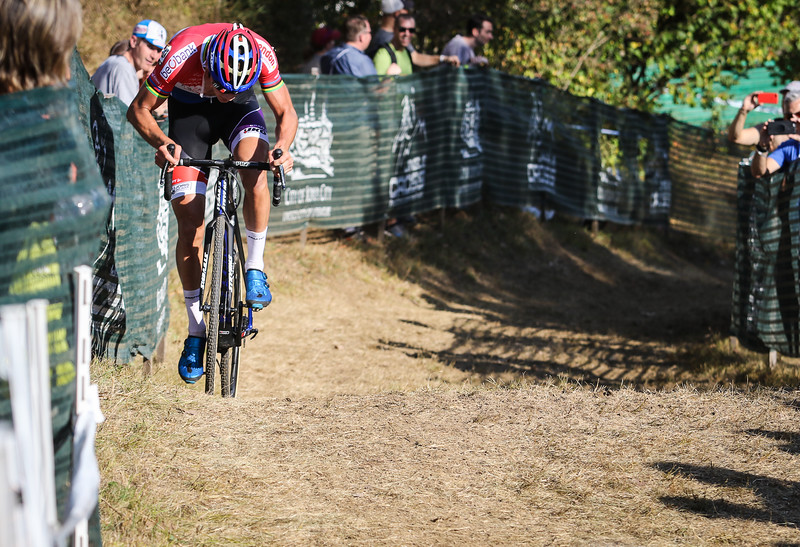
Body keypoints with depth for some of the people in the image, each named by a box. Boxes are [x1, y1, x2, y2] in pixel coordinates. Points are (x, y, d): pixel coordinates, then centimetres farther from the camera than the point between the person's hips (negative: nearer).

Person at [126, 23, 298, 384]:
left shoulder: (262, 55, -33)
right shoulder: (180, 56, -36)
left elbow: (285, 113, -20)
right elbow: (139, 109, -21)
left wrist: (282, 147, -40)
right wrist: (162, 142, -39)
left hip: (240, 109, 1)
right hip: (189, 110, -1)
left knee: (255, 173, -32)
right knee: (190, 220, -8)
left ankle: (255, 268, -13)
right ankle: (196, 331, -1)